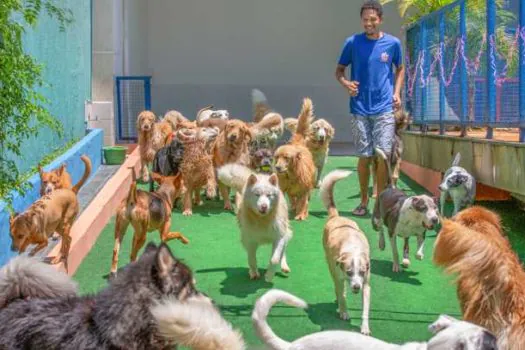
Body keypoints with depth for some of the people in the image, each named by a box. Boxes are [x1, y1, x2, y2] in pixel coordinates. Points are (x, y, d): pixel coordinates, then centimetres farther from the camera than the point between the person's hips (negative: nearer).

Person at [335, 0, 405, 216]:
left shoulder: (393, 43, 3)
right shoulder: (352, 42, 1)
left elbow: (399, 69, 18)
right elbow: (339, 70, 10)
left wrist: (397, 92, 2)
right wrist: (346, 83, -12)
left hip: (384, 108, 0)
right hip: (360, 109, 0)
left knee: (383, 155, -5)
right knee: (364, 156, 4)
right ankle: (364, 201, 19)